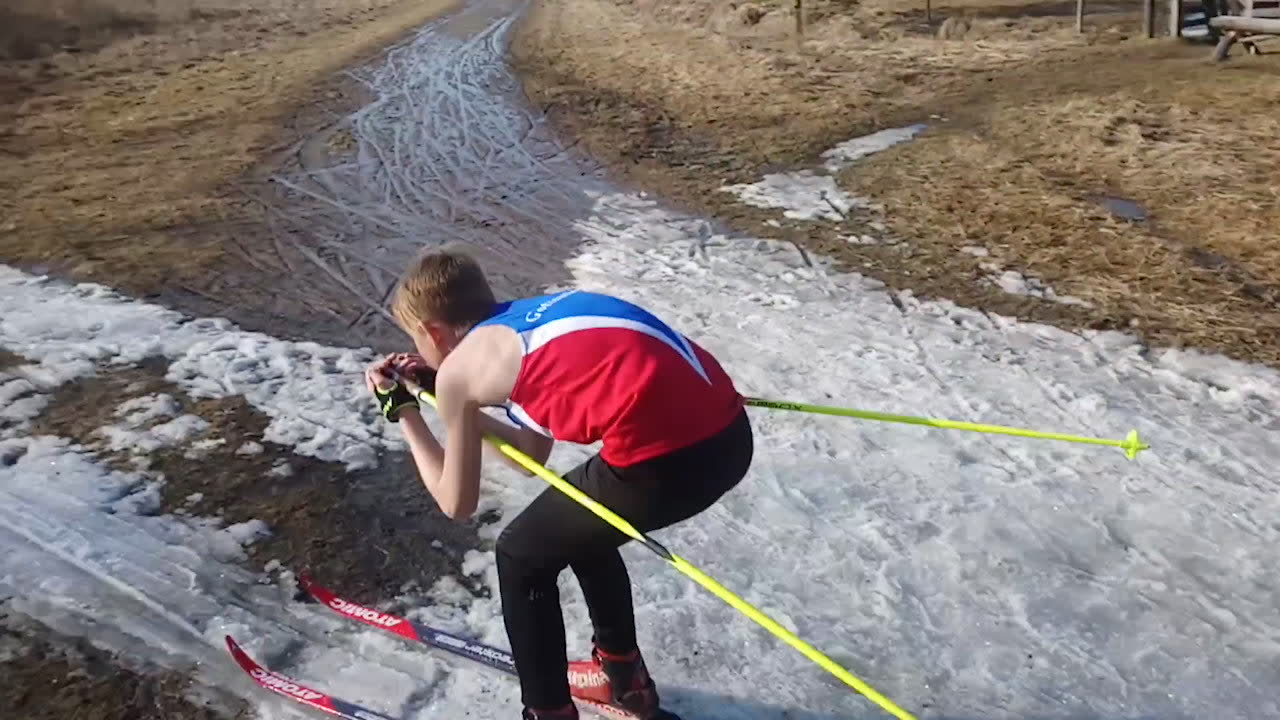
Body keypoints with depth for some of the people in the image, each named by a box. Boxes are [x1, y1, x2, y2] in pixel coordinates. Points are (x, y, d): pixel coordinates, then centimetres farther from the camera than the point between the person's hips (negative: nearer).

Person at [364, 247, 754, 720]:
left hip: (661, 456, -8)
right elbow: (533, 456, 36)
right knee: (579, 527, 32)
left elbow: (456, 503, 19)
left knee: (521, 557, 18)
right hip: (730, 433, 8)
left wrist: (403, 413, 29)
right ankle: (623, 676, 51)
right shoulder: (530, 317, 27)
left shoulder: (457, 369, 7)